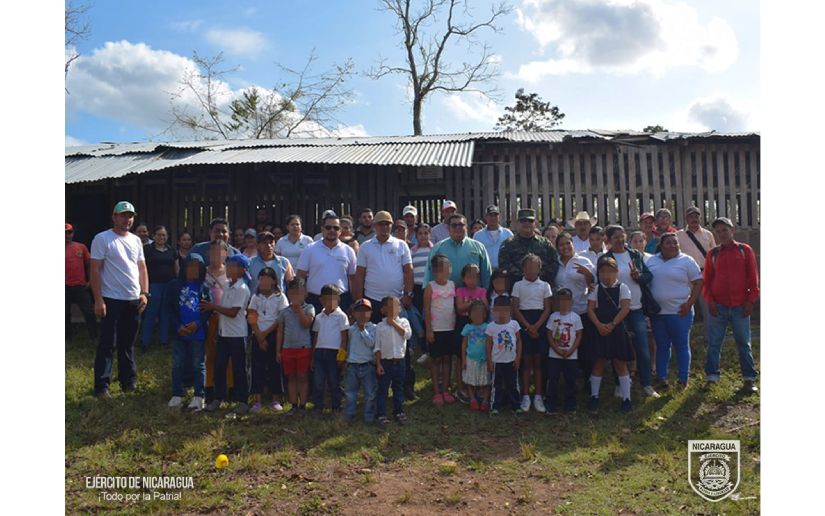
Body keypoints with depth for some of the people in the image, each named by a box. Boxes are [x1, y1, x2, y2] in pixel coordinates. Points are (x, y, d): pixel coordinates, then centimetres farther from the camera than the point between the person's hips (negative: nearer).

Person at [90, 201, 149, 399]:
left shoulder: (136, 240, 11)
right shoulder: (102, 239, -7)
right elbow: (94, 270, -10)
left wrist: (144, 293, 3)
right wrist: (98, 300, -15)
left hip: (134, 301, 6)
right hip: (111, 300, -6)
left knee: (128, 344, 14)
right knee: (107, 344, -2)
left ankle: (128, 382, 24)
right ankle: (101, 386, 5)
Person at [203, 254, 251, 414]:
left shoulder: (242, 289, -15)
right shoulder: (227, 285, 9)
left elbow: (233, 312, -19)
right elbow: (224, 307, 13)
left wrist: (213, 306, -14)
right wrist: (211, 307, -2)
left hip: (237, 334, -7)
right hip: (223, 332, 7)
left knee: (238, 368, 1)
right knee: (219, 366, 11)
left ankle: (242, 401, 12)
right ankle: (218, 398, 23)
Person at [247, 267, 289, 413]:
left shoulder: (280, 297, -1)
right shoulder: (256, 297, 9)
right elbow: (252, 318, 3)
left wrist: (266, 332, -11)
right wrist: (259, 336, -7)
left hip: (274, 335, -3)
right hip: (258, 336, 3)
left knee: (275, 366, 0)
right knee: (257, 366, 0)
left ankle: (276, 400, 9)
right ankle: (258, 400, 5)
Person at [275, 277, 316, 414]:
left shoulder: (309, 308, 0)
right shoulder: (284, 312, 8)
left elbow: (306, 324, -17)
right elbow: (280, 332, 11)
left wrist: (298, 308, -17)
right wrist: (278, 351, 8)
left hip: (304, 348, -4)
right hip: (287, 348, 4)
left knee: (303, 377, 2)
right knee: (291, 378, 8)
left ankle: (302, 406, 9)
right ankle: (294, 406, 16)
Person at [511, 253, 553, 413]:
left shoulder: (544, 285, 7)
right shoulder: (518, 285, 4)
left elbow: (547, 308, 2)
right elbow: (515, 309, -1)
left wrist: (536, 326, -10)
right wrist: (528, 326, -10)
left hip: (540, 323, 1)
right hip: (523, 323, -1)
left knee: (538, 361, 2)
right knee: (526, 361, 0)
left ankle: (538, 396, 7)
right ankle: (525, 396, 6)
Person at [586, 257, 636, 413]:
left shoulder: (622, 287, -1)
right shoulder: (596, 289, 4)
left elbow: (625, 308, -9)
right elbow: (590, 309, -2)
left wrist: (612, 324, -17)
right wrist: (599, 325, -16)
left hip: (617, 329, -1)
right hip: (599, 329, 1)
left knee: (620, 364, 5)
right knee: (599, 363, 6)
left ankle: (626, 398, 13)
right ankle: (594, 396, 17)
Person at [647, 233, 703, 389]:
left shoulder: (686, 261, -4)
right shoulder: (651, 261, 8)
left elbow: (698, 283, -5)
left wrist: (689, 303, -12)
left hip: (679, 312, -3)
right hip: (657, 312, 4)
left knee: (681, 346, 4)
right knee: (661, 346, 12)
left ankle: (683, 380, 13)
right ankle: (661, 377, 20)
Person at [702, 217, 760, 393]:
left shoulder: (745, 250, 3)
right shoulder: (712, 254, 6)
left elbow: (753, 278, 2)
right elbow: (706, 280, 6)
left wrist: (750, 301, -5)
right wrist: (710, 300, -4)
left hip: (740, 306, -1)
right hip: (718, 306, 1)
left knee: (744, 343, 6)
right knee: (714, 343, 5)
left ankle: (749, 379, 15)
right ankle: (712, 378, 14)